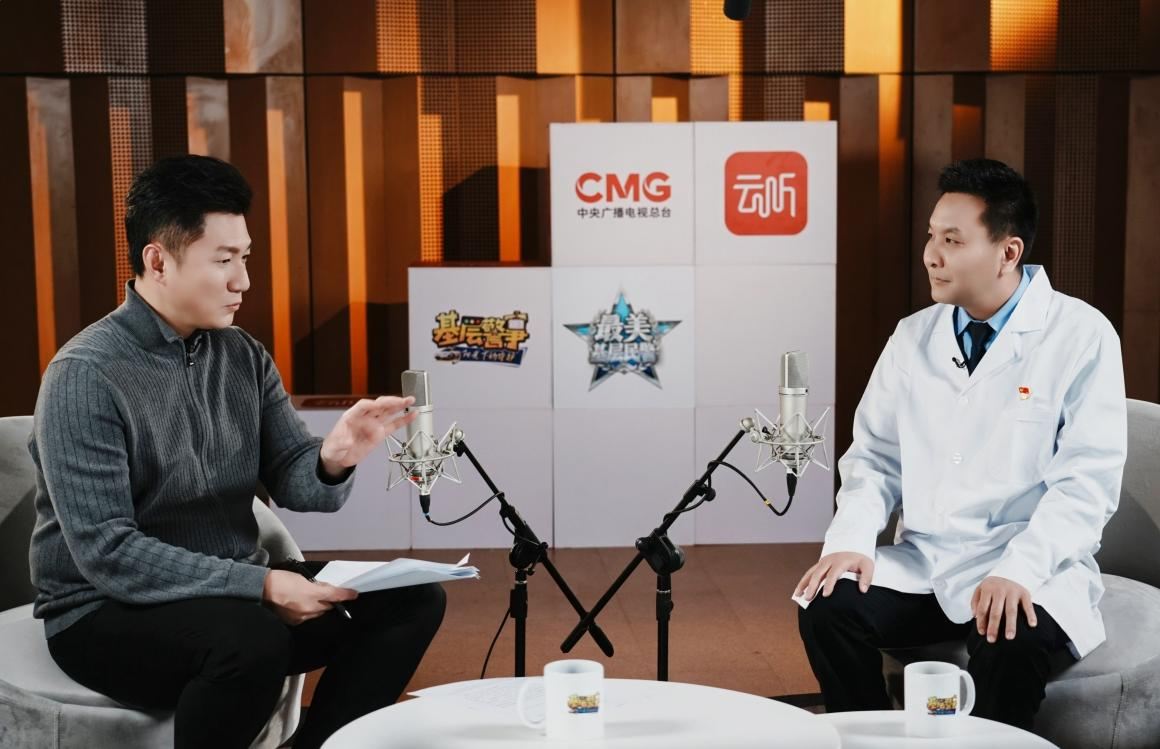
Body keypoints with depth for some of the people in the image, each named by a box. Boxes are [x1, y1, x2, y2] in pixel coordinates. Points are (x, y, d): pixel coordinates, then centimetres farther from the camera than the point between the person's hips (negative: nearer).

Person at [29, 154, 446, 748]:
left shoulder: (243, 356, 4)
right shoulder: (85, 376, -17)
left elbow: (293, 484, 1)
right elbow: (107, 555, -23)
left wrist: (332, 460, -23)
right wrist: (259, 586, -27)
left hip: (234, 590, 7)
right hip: (108, 612, -6)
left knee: (410, 599, -8)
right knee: (252, 637, -36)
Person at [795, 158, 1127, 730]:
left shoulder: (1082, 336, -7)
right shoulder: (914, 337, 8)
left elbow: (1087, 481, -12)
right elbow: (874, 456, 10)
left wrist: (1018, 571, -26)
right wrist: (851, 540, -9)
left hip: (1028, 574, -4)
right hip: (921, 567, 4)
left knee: (1014, 640, -35)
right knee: (827, 607, -22)